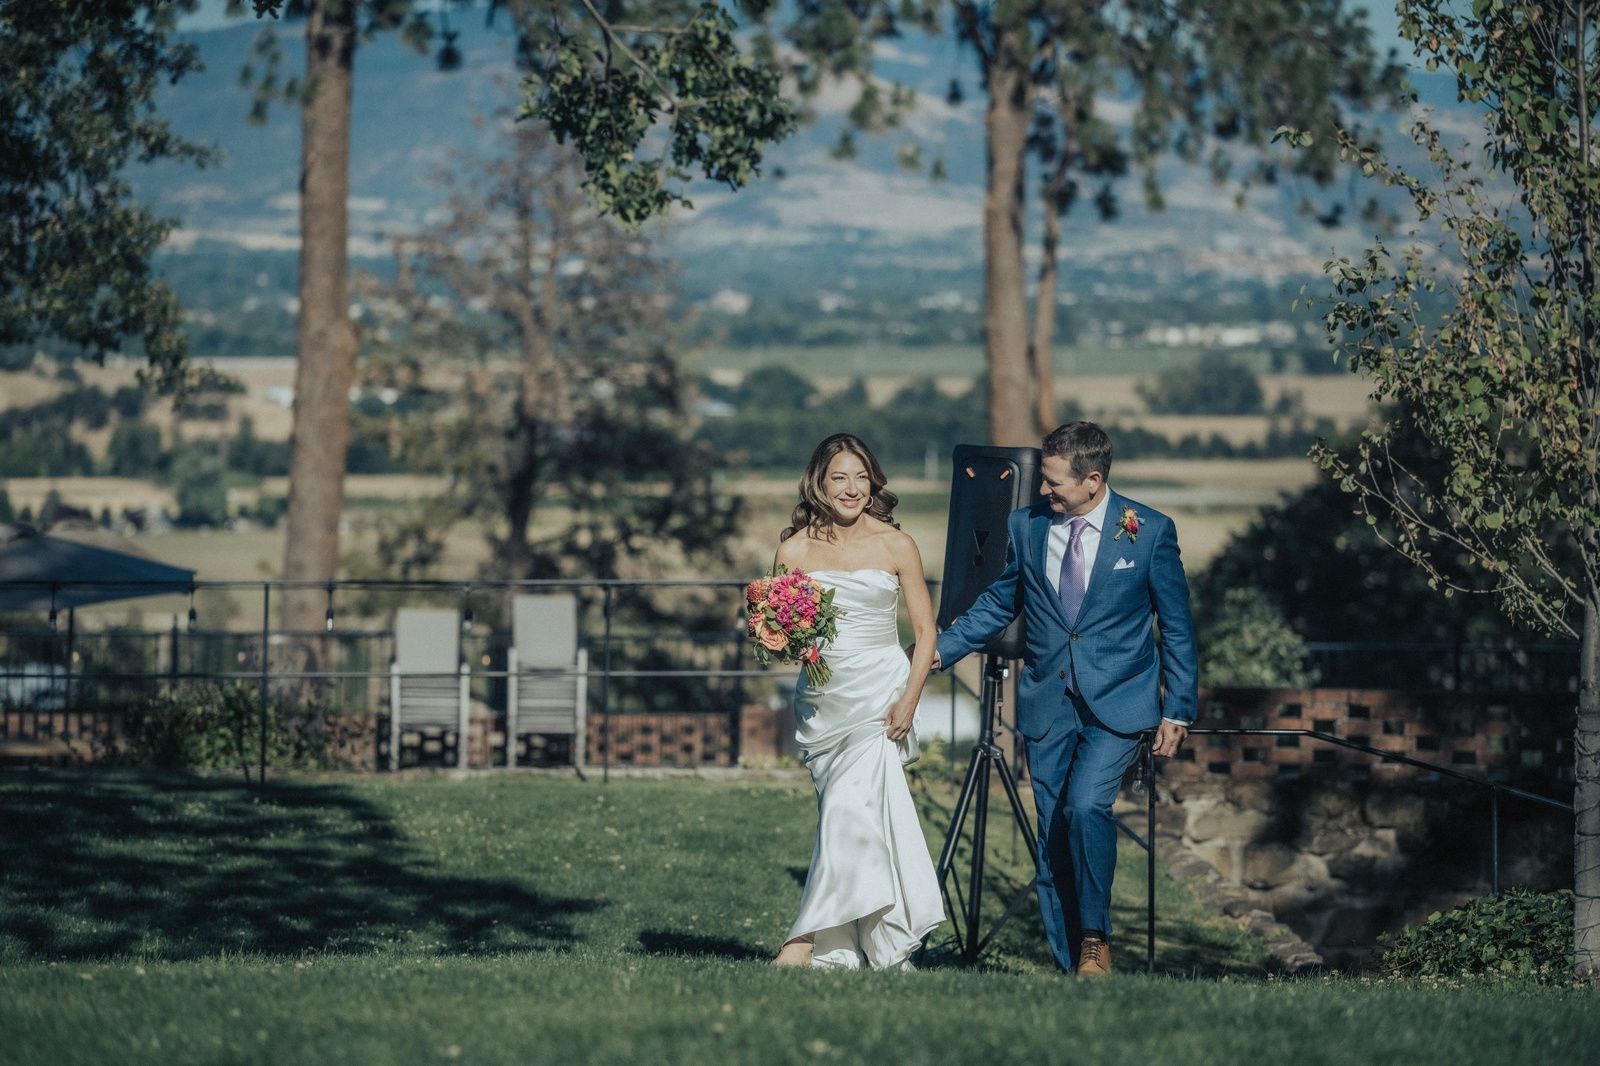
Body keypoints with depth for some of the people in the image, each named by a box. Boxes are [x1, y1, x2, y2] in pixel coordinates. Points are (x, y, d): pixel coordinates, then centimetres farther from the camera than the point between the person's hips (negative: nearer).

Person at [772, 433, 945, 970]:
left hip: (880, 690, -3)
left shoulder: (896, 546, 0)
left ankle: (808, 938, -15)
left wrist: (910, 700, -8)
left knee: (849, 805, -17)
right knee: (848, 814, 4)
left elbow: (926, 631, 3)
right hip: (820, 697, 3)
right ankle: (876, 943, 10)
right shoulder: (795, 550, 3)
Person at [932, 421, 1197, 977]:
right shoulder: (1026, 526, 5)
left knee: (1086, 807, -24)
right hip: (1046, 706, 4)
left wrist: (1177, 710, 0)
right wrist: (939, 649, 4)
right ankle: (1071, 965, 8)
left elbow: (1177, 627, 2)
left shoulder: (1150, 530, -4)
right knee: (1054, 833, 2)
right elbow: (998, 603, 16)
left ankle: (1095, 938, -7)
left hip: (1115, 702, -4)